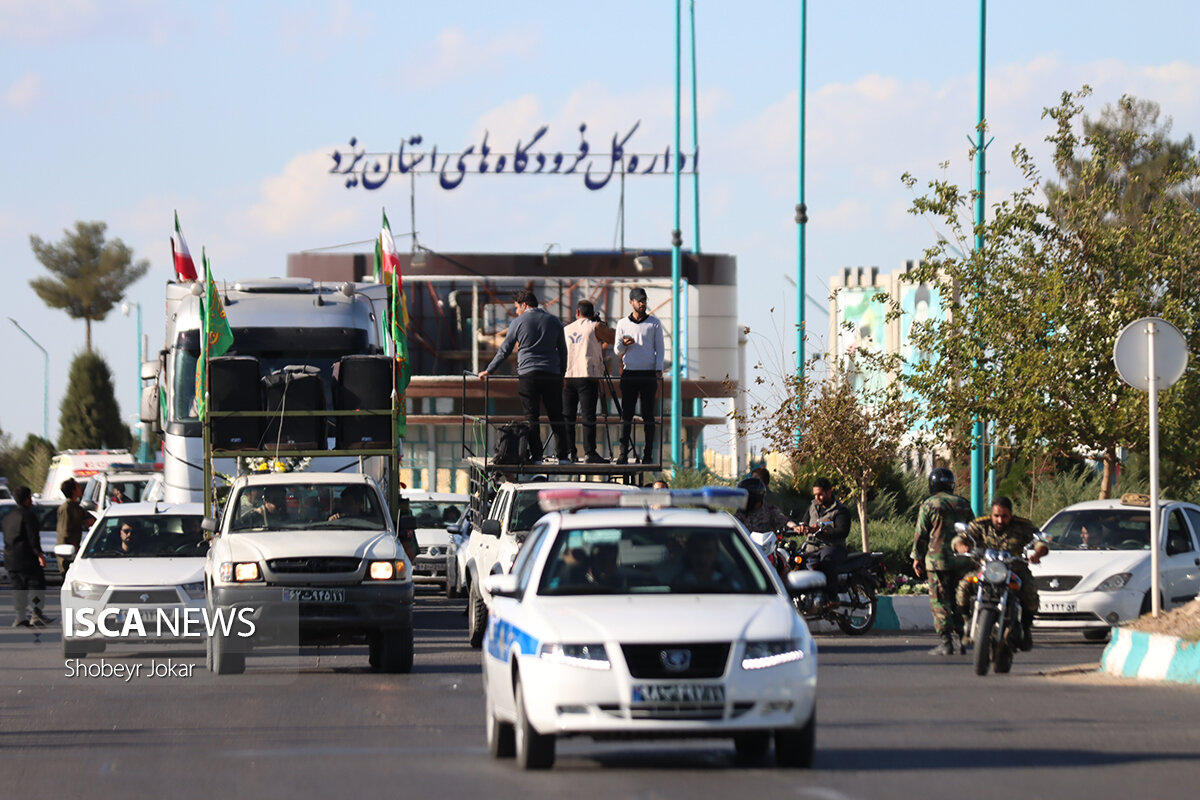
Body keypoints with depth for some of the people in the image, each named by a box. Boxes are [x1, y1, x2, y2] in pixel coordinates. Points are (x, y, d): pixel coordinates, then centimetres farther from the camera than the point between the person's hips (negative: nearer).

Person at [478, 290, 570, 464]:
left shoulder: (518, 322, 2)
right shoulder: (554, 322, 11)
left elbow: (504, 350, 3)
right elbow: (563, 350, 14)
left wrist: (489, 371, 11)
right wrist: (561, 375, 22)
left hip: (528, 375, -3)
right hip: (552, 375, 3)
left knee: (531, 417, 0)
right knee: (556, 417, 7)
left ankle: (536, 456, -5)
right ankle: (563, 456, 4)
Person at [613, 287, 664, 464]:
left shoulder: (654, 323, 6)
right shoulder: (623, 324, 9)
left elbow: (659, 348, 6)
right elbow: (617, 350, 12)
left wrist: (659, 370, -6)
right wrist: (623, 344, -12)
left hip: (649, 374, -1)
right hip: (629, 374, 1)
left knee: (648, 415, 0)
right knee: (626, 414, -2)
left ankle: (648, 454, 2)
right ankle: (623, 453, -1)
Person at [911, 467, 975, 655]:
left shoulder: (929, 505, -2)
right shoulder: (963, 505, 11)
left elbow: (921, 534, -2)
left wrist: (917, 557, 7)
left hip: (937, 561, -5)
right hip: (962, 561, 5)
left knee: (940, 601, -4)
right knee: (958, 601, 11)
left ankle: (946, 642, -11)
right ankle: (958, 640, 10)